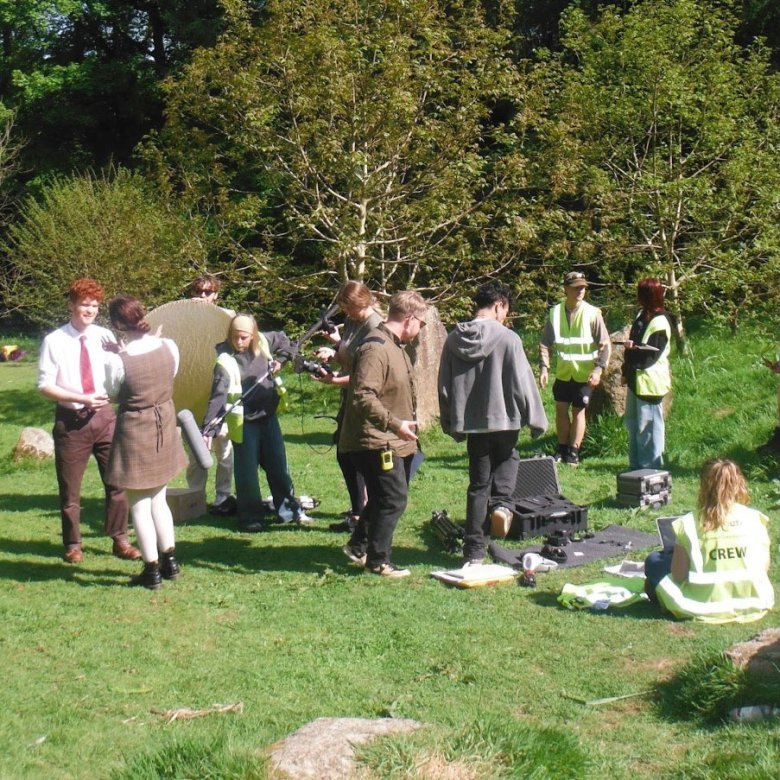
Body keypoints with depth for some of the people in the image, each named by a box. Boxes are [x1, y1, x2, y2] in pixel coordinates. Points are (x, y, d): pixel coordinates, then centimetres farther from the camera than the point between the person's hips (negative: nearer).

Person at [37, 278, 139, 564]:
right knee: (70, 487, 10)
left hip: (104, 415, 2)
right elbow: (45, 385, -10)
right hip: (71, 419, -2)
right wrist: (82, 399, -18)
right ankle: (73, 545, 27)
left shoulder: (104, 336, -1)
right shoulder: (54, 341, -9)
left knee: (116, 480, 8)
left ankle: (119, 540, 23)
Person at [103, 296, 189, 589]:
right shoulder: (169, 347, -10)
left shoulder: (118, 361, -23)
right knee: (158, 499, 22)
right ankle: (169, 560, 28)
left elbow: (112, 393, -5)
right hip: (164, 427, 5)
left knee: (139, 505, 9)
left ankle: (152, 570, 15)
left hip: (134, 431, -5)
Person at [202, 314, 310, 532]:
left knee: (278, 464, 14)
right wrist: (207, 428, -34)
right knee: (247, 471, 3)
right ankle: (251, 517, 16)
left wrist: (280, 360, -2)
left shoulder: (263, 342, -5)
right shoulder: (226, 361, -19)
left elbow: (286, 342, 15)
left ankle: (289, 507, 27)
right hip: (243, 421, -5)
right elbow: (218, 396, -26)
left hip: (268, 415, 5)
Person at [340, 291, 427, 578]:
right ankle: (378, 562, 5)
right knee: (393, 500, -6)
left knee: (383, 498, 19)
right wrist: (394, 423, -33)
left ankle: (358, 547, 33)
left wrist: (406, 424, 28)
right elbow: (363, 397, -29)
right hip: (376, 441, -11)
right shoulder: (375, 348, -21)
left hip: (394, 441, 11)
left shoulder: (395, 345, 14)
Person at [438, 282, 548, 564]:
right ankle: (501, 502, 2)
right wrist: (536, 420, 1)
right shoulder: (507, 338, -13)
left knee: (478, 483, 11)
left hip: (470, 422, 3)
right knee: (507, 458, 28)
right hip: (503, 418, -3)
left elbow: (444, 387, 7)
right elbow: (522, 383, -10)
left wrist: (451, 425, 17)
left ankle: (474, 551, 11)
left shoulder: (453, 340, 1)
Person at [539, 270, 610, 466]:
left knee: (578, 410, 4)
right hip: (563, 372, 3)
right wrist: (544, 367, -8)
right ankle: (562, 448, 22)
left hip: (584, 373, -3)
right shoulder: (555, 313, -2)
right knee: (561, 408, 8)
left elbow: (604, 344, -8)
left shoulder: (592, 313, -9)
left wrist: (598, 368, -17)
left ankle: (574, 452, 13)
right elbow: (545, 343, 2)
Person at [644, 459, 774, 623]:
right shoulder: (755, 519, -1)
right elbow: (765, 567, 6)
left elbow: (678, 575, -8)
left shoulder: (690, 523, -9)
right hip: (754, 606, 3)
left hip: (706, 608, -2)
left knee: (654, 561, 16)